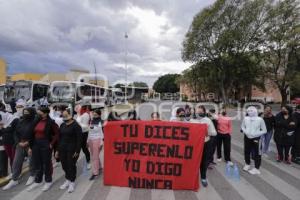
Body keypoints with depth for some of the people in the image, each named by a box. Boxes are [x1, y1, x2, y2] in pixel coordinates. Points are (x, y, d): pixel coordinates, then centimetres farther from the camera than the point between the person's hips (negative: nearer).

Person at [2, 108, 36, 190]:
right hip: (20, 145, 5)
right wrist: (18, 142, -4)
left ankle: (32, 176, 30)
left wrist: (28, 142, -16)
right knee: (16, 162, 9)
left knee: (32, 161, 9)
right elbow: (16, 133, 9)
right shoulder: (20, 122, 4)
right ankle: (14, 180, 24)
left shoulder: (34, 122, -14)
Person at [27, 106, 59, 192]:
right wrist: (31, 146, 7)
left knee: (46, 163, 8)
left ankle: (48, 181, 26)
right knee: (37, 164, 17)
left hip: (46, 145, -5)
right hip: (36, 144, 6)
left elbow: (57, 133, -12)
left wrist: (52, 144, -13)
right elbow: (33, 134, 8)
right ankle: (37, 181, 34)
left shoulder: (51, 122, -13)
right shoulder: (36, 121, 5)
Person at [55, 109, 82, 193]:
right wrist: (58, 150, 13)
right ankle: (67, 180, 33)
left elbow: (79, 139, -14)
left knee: (71, 165, 3)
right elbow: (59, 138, 16)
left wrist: (77, 151, -17)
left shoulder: (76, 125, -12)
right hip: (62, 149, 6)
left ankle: (72, 182, 21)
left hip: (72, 150, -6)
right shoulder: (62, 125, 11)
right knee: (64, 165, 13)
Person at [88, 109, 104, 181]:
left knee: (95, 157, -4)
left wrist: (102, 142, -14)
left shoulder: (101, 122, -10)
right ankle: (99, 168, 34)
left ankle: (95, 173, 8)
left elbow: (103, 132, -11)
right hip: (91, 140, 7)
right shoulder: (91, 121, 10)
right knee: (94, 156, 16)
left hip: (97, 140, -7)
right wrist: (88, 140, 17)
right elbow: (89, 131, 17)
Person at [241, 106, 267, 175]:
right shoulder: (245, 118, -5)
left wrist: (255, 134, -16)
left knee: (257, 154, 6)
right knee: (246, 152, 17)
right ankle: (247, 164, 39)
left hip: (256, 139, -4)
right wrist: (246, 132, -8)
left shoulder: (260, 119, -14)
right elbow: (242, 127, 9)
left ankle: (256, 169, 22)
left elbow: (264, 130, -6)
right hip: (247, 138, 4)